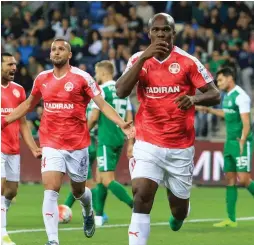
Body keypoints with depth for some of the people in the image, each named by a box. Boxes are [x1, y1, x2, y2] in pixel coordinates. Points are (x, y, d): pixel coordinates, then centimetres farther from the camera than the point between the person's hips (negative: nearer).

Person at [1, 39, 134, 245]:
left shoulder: (82, 78, -7)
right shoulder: (42, 79, 5)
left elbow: (102, 104, -9)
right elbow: (28, 105, 21)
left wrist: (122, 124, -24)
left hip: (77, 144, -1)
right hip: (51, 145, 2)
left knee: (78, 191, 15)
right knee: (50, 191, -15)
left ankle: (88, 212, 51)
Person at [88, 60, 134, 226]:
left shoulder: (101, 90, -9)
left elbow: (94, 118, -12)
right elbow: (129, 119, 10)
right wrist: (131, 143, 12)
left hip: (106, 140, -8)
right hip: (119, 139, 8)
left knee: (108, 180, -8)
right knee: (101, 177, 17)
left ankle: (136, 207, -22)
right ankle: (99, 216, 18)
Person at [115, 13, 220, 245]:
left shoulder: (188, 61, -6)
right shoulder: (138, 59, -1)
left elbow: (215, 95, -6)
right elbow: (121, 92, -15)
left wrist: (194, 98, -28)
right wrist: (144, 58, -23)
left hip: (181, 147, 0)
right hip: (148, 144, 0)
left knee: (179, 210, 12)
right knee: (141, 196, -21)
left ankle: (178, 215, 50)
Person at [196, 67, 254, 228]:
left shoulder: (240, 96, -13)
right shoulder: (227, 96, 13)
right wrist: (208, 110, 37)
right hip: (230, 142, 9)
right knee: (230, 179, 5)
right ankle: (231, 219, 7)